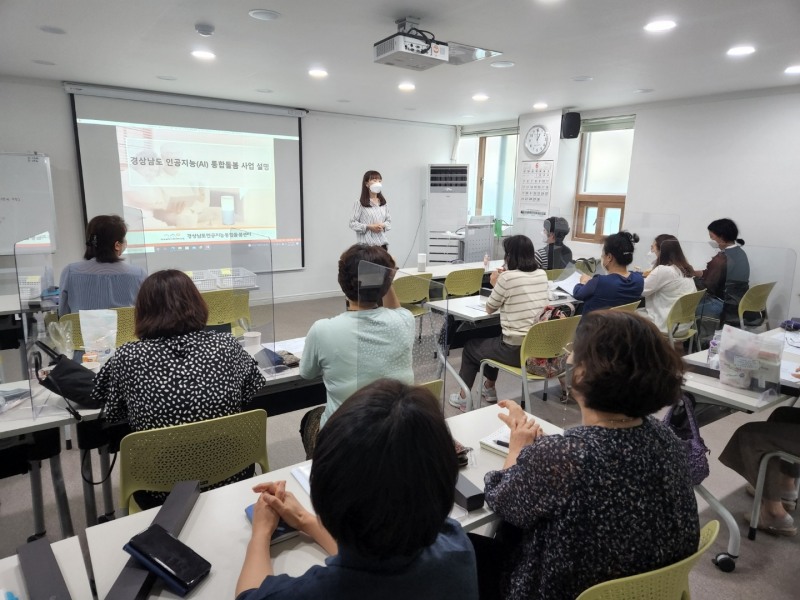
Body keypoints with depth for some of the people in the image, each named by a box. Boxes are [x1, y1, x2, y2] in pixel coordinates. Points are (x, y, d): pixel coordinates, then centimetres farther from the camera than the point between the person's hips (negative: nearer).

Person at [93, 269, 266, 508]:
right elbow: (258, 392, 5)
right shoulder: (226, 345, -10)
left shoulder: (127, 357, -13)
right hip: (230, 480, 1)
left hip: (161, 493, 0)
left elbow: (109, 414, 4)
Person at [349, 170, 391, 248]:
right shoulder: (360, 203, -4)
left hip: (382, 243, 5)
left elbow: (389, 221, 16)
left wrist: (383, 225, -6)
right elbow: (352, 223, -6)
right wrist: (369, 227, -16)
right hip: (366, 244, -5)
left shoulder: (383, 203, 10)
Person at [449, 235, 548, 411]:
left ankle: (464, 397, 32)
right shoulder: (542, 275, 4)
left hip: (516, 350, -7)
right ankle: (489, 388, 50)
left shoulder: (507, 277, -15)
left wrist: (496, 284, 11)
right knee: (493, 340, 35)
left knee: (471, 347, 21)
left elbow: (489, 309, -2)